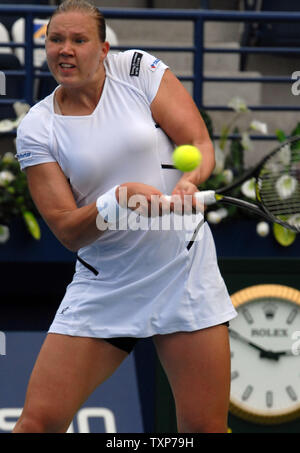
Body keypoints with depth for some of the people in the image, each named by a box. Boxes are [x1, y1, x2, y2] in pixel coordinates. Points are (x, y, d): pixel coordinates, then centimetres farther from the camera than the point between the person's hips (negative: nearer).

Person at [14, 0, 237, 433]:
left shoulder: (138, 69, -1)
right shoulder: (36, 129, -1)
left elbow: (201, 146, -4)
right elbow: (67, 230, -7)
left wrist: (188, 182, -27)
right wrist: (120, 198, -26)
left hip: (184, 272, 0)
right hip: (101, 286, 1)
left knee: (206, 427, -4)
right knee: (38, 421, -9)